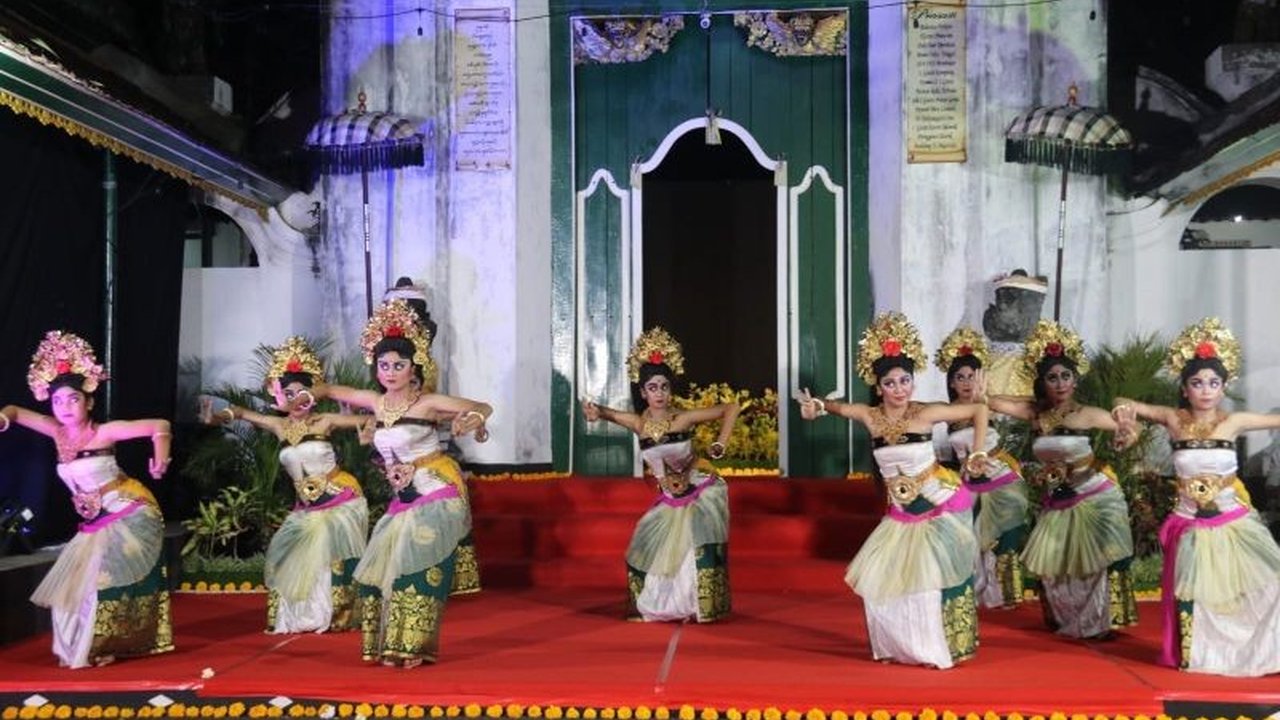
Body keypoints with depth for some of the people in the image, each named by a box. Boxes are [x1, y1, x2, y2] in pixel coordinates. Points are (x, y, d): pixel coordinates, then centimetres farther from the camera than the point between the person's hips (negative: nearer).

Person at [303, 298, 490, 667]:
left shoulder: (427, 402, -12)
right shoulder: (376, 402, 5)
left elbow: (483, 407, -14)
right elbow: (331, 389, 20)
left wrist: (474, 418, -35)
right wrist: (307, 395, 2)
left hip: (438, 493, -7)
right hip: (403, 498, 7)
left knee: (418, 566, -13)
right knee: (385, 565, 4)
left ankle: (417, 647, -7)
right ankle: (389, 645, 11)